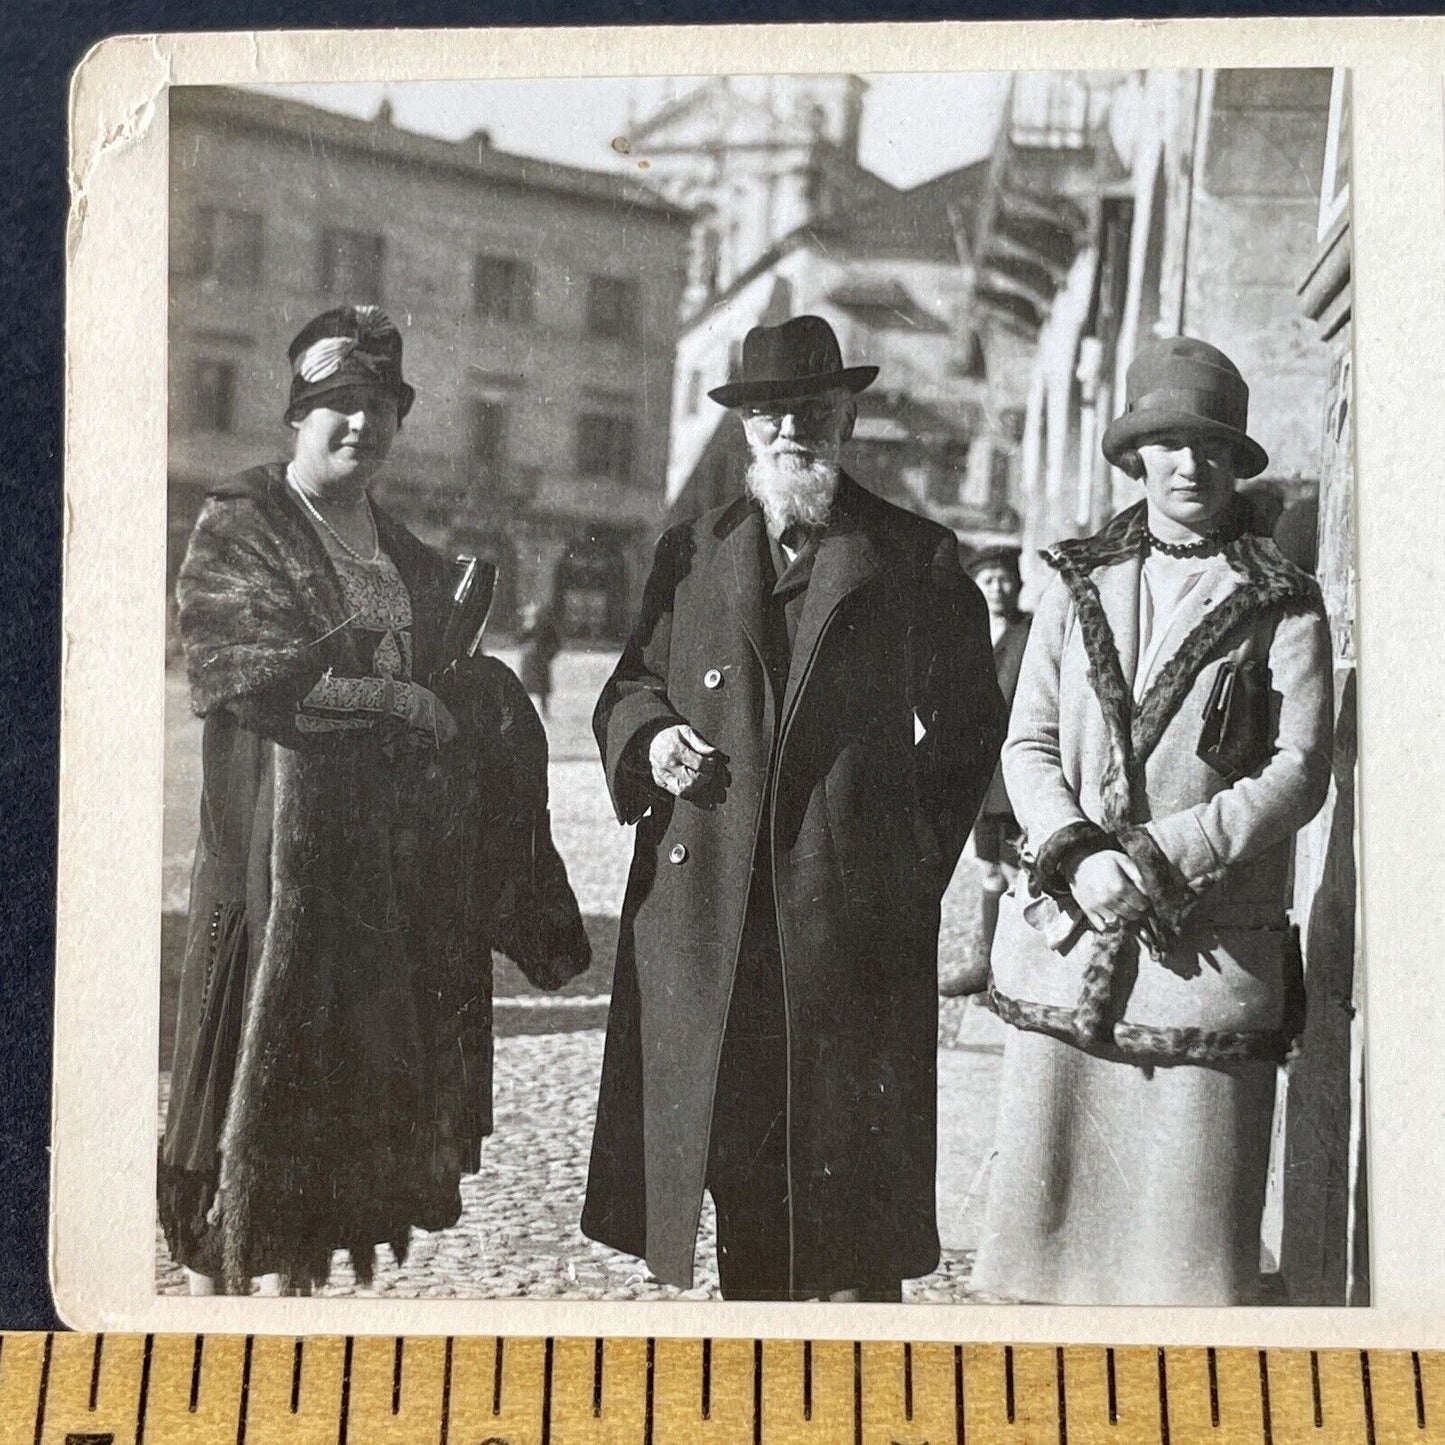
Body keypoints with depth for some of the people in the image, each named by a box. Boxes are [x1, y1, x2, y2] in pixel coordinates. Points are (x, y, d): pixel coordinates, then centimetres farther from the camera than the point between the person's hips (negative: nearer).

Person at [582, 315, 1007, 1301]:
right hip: (704, 910, 3)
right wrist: (651, 736, -3)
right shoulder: (690, 554, 14)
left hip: (855, 920, -2)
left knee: (852, 1184, 0)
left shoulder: (917, 559, 7)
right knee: (739, 1183, 8)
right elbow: (628, 687, 20)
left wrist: (918, 856, 2)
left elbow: (969, 725, 10)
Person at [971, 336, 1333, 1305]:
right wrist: (1078, 857, -9)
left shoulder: (1281, 605, 2)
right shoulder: (1078, 584, 12)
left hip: (1212, 946, -2)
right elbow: (1028, 744, 9)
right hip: (1069, 938, 3)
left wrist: (1160, 856, -14)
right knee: (1047, 1181, 4)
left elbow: (1299, 772, -4)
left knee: (1193, 1211, -1)